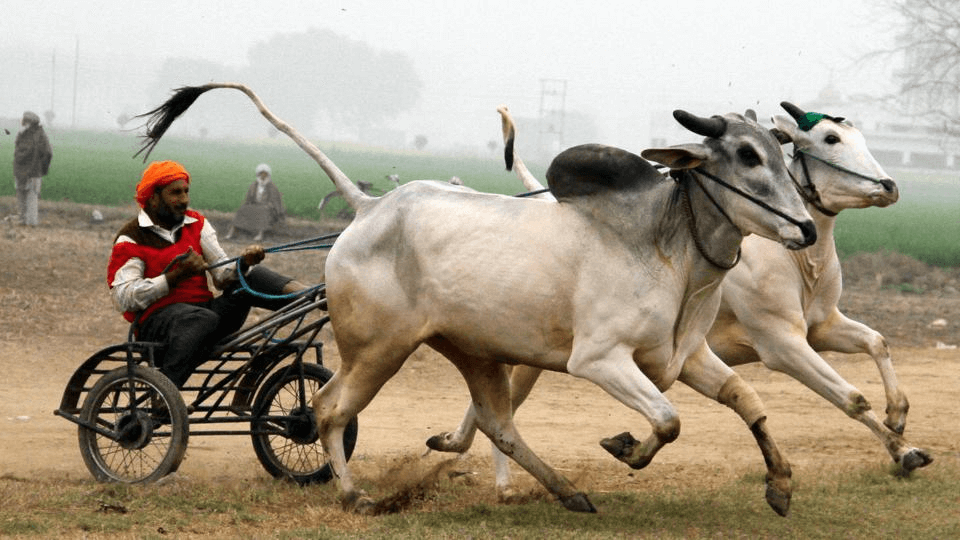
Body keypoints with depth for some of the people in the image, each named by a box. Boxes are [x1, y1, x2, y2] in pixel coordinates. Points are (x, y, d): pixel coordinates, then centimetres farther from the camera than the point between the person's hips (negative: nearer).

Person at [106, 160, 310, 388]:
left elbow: (223, 275, 8)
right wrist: (177, 276, -18)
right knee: (203, 320, -38)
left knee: (250, 277, -13)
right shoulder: (131, 239, 0)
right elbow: (123, 298, -13)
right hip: (158, 318, -6)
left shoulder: (196, 224, 16)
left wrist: (244, 263, -16)